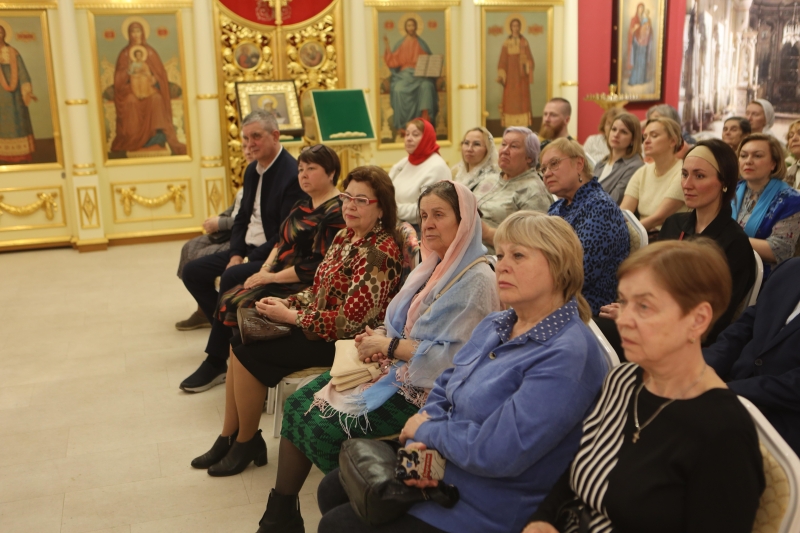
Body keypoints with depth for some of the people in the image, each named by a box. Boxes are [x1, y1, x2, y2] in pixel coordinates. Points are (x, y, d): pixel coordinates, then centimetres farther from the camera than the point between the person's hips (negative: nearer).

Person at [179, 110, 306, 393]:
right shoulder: (252, 170, 11)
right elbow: (242, 218, 15)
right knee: (192, 272, 2)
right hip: (248, 249, 10)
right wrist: (236, 254, -2)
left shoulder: (292, 174, -17)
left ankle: (217, 361, -14)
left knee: (230, 279, -30)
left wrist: (248, 259, -21)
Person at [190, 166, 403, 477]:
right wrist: (286, 303, -3)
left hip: (345, 342, -9)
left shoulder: (380, 252, -22)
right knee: (239, 342, 3)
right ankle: (228, 438, 12)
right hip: (319, 325, 9)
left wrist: (290, 316, -18)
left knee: (248, 353, -12)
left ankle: (247, 443, 8)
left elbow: (350, 320, -26)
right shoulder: (345, 236, 7)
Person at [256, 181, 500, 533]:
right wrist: (379, 339, -4)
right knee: (299, 405, -3)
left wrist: (390, 346, -18)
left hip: (424, 391, -9)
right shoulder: (435, 267, 11)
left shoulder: (475, 280, -17)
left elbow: (454, 359, -24)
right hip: (397, 368, 9)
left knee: (323, 426, -17)